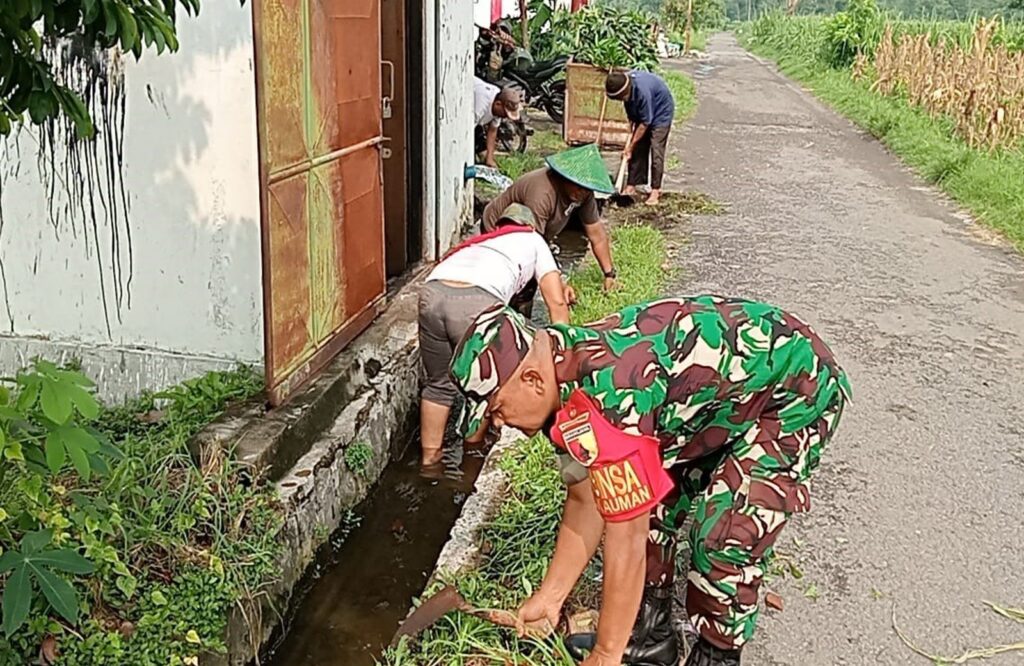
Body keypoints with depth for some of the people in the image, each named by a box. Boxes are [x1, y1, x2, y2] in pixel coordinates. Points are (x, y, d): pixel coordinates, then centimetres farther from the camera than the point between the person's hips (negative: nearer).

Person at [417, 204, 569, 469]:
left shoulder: (479, 240, 43)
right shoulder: (533, 240, 32)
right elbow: (557, 302, 21)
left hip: (432, 291, 5)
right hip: (477, 301, -5)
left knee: (439, 384, 24)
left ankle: (429, 459, 32)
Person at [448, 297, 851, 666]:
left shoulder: (604, 401, -37)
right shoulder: (566, 365, -8)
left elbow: (625, 542, -29)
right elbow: (586, 502, 1)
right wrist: (549, 596, 6)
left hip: (798, 391, -9)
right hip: (727, 388, 9)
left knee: (724, 538, -16)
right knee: (652, 508, 6)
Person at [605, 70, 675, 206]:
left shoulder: (642, 90, -38)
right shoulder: (624, 82, -17)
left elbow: (645, 123, -29)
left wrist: (630, 146, -23)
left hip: (661, 111, -7)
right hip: (643, 112, 7)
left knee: (656, 151, -12)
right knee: (637, 149, 3)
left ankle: (656, 191, -9)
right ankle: (631, 185, 8)